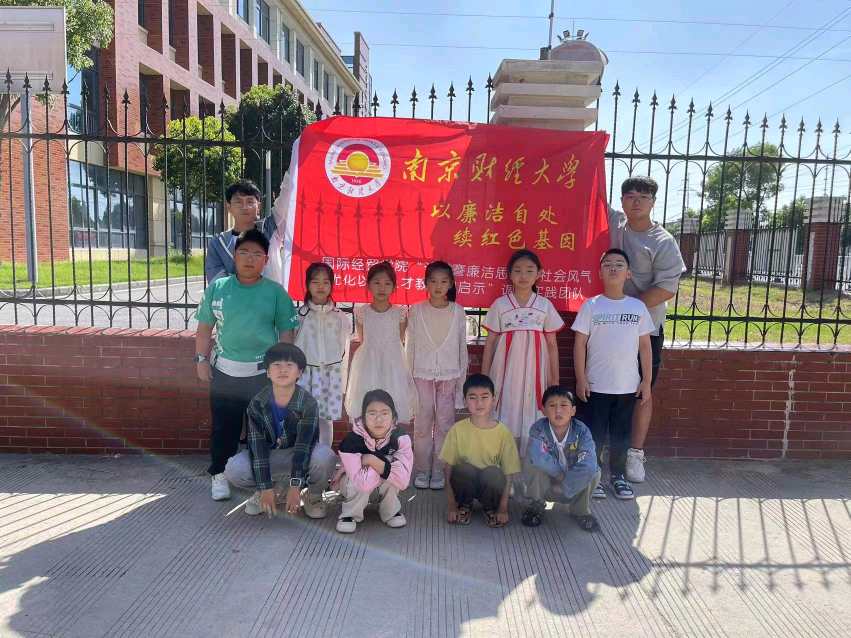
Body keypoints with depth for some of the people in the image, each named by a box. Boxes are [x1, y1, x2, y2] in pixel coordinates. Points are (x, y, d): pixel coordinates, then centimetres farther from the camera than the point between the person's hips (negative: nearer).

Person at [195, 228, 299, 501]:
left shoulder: (275, 292, -2)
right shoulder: (217, 288, 2)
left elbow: (286, 333, 1)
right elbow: (205, 328, 8)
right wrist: (201, 359, 3)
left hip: (262, 373, -1)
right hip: (224, 371, 1)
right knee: (223, 426, 11)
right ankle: (219, 475, 28)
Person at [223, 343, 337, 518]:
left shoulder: (307, 402, -22)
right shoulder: (257, 403, -16)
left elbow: (303, 445, -25)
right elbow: (257, 446, -17)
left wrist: (295, 486, -29)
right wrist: (266, 488, -22)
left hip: (302, 454, -2)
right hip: (268, 455, 2)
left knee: (325, 457, -35)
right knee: (233, 470, -26)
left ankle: (313, 495, -1)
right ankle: (260, 492, 9)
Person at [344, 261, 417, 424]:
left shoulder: (400, 313, -3)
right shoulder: (361, 312, -2)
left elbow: (400, 342, 6)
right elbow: (362, 341, 9)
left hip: (393, 367, 0)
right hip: (368, 367, 0)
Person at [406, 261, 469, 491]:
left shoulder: (458, 312, 0)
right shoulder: (416, 311, -1)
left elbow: (462, 347, 4)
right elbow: (410, 346, 3)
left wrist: (462, 379, 3)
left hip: (449, 376, 0)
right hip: (422, 376, 0)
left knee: (444, 424, 5)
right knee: (422, 424, 4)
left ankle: (438, 470, 17)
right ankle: (422, 469, 18)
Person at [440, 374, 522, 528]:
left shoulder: (503, 432, -11)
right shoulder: (458, 429, -10)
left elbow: (508, 474, -8)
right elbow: (449, 469, -8)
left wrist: (503, 508, -13)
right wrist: (451, 505, -12)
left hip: (490, 484, 0)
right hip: (465, 481, 0)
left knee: (494, 473, -33)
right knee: (463, 469, -33)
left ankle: (490, 508, 0)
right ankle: (464, 504, 1)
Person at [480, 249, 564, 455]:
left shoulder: (545, 305, 4)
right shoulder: (500, 304, 2)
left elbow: (552, 344, 6)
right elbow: (490, 342, 5)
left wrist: (555, 380, 3)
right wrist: (484, 377, 2)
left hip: (534, 372, 1)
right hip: (506, 372, 0)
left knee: (532, 419, 2)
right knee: (505, 417, 0)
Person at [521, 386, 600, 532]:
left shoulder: (581, 431, -20)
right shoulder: (538, 428, -21)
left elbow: (587, 464, -35)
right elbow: (537, 457, -41)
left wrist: (563, 489, -32)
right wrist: (560, 474, -30)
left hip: (574, 484, 1)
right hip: (545, 483, -1)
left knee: (594, 472, -28)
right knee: (532, 465, -30)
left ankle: (581, 511, 1)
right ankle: (536, 506, -3)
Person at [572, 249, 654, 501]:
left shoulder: (638, 307, 2)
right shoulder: (591, 306, -4)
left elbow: (645, 345, 5)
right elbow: (580, 343, -4)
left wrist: (646, 381, 2)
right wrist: (580, 379, -8)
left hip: (628, 385, 2)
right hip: (597, 385, -2)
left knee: (621, 433, 13)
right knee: (595, 433, 7)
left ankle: (618, 475, 30)